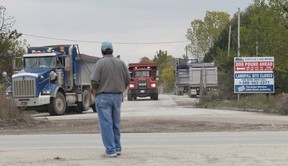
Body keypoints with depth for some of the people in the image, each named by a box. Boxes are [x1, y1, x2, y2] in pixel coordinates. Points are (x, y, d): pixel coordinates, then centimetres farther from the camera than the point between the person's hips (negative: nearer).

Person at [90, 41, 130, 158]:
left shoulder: (100, 63, -9)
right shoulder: (121, 63, 6)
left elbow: (94, 81, -15)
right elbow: (128, 80, 6)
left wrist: (95, 93, 0)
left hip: (103, 97, -5)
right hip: (118, 97, 5)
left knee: (106, 124, -2)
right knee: (116, 124, 15)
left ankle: (111, 151, -4)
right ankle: (117, 148, 21)